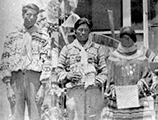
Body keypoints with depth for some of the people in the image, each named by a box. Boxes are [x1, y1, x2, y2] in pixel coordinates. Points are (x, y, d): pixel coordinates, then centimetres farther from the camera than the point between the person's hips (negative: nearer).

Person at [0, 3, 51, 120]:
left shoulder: (43, 37, 7)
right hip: (16, 78, 2)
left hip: (34, 77, -1)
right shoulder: (12, 37, 12)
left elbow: (46, 62, 1)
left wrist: (42, 87, -7)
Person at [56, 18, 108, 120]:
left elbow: (104, 69, 10)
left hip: (93, 90, 1)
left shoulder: (97, 48, 15)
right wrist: (67, 75, -6)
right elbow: (59, 69, 13)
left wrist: (98, 81, -6)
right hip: (74, 90, 0)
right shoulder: (67, 49, 15)